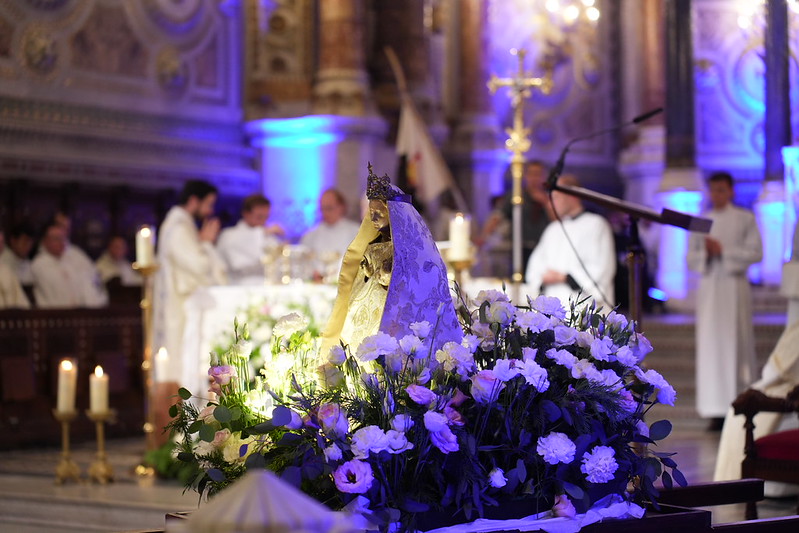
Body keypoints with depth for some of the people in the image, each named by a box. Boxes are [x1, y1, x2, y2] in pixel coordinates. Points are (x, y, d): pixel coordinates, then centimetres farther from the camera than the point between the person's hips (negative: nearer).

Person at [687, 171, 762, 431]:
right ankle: (716, 411, -2)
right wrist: (705, 253, -8)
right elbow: (690, 258, 13)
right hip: (708, 287, 3)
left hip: (735, 285, -2)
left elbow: (756, 253, -2)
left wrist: (724, 250, -10)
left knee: (736, 344, -5)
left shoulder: (745, 218, 6)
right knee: (710, 346, -4)